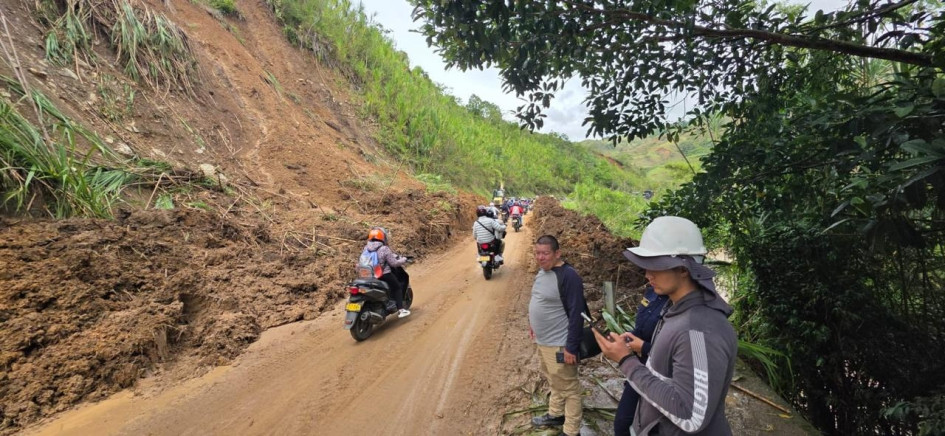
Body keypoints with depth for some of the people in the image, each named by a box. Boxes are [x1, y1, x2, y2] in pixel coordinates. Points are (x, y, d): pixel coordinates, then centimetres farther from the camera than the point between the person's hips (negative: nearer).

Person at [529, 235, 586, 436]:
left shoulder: (568, 276, -24)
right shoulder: (541, 271, 3)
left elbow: (576, 314, -23)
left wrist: (571, 346, -22)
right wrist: (535, 324, 20)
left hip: (559, 344, -9)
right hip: (542, 341, 9)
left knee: (568, 388, 9)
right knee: (554, 382, 26)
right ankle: (556, 414, 45)